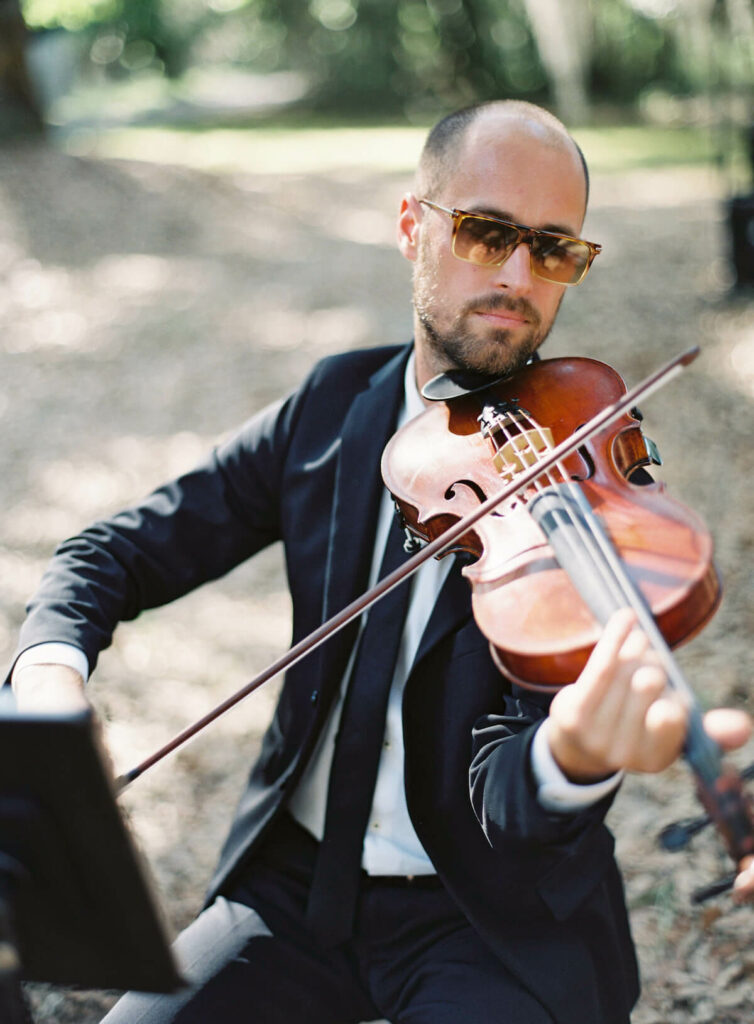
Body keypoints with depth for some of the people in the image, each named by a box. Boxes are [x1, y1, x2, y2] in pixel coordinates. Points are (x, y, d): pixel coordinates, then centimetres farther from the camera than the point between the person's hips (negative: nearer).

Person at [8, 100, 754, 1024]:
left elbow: (506, 801, -23)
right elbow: (122, 550, 2)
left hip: (490, 917, -3)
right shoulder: (333, 406, -1)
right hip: (300, 878, 4)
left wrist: (572, 761, -47)